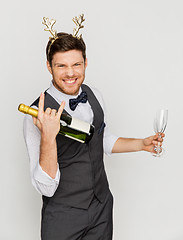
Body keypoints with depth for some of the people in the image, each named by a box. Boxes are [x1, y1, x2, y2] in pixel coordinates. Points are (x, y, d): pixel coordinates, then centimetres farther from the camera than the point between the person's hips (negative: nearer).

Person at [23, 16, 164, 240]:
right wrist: (48, 136, -39)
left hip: (102, 205, 6)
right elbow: (46, 187, -26)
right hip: (62, 216, -5)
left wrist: (142, 144, 5)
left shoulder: (94, 95, -2)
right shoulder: (37, 115, -22)